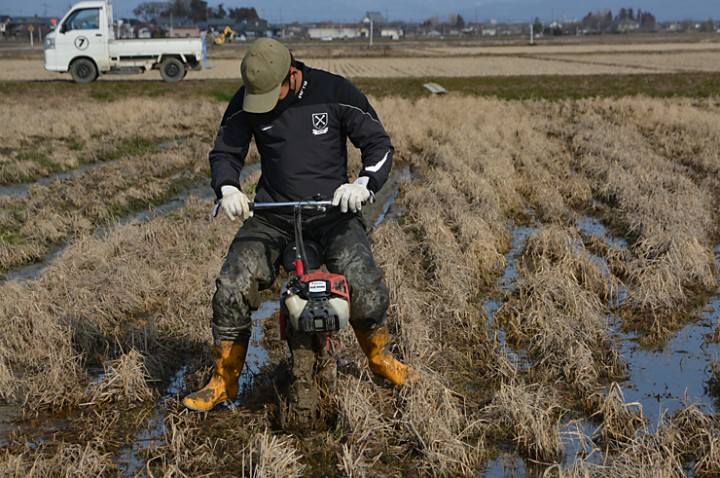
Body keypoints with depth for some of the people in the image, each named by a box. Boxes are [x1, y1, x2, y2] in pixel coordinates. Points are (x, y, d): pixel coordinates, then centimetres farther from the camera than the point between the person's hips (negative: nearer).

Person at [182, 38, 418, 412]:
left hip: (331, 206, -2)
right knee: (232, 286, -18)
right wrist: (227, 188, -13)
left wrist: (364, 184, -20)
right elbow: (225, 152, 9)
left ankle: (379, 356, 11)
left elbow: (379, 144, -1)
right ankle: (224, 380, 2)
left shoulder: (335, 93, -5)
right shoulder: (245, 103, 0)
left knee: (365, 284, -21)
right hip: (272, 213, 2)